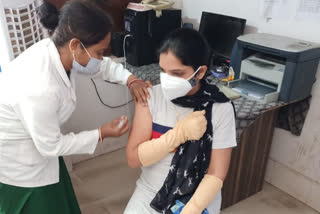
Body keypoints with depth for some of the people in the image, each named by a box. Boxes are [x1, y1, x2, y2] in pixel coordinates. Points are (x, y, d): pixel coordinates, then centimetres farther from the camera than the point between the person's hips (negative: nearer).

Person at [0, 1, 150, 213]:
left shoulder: (57, 49, -16)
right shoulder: (39, 89, -39)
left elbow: (102, 66, 4)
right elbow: (51, 146, -25)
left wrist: (130, 79, -11)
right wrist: (102, 134, -18)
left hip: (40, 143, 8)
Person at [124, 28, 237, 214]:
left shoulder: (220, 109, -14)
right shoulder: (151, 96, -10)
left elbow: (216, 174, -11)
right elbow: (134, 158, -13)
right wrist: (179, 132, -22)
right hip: (149, 195, 1)